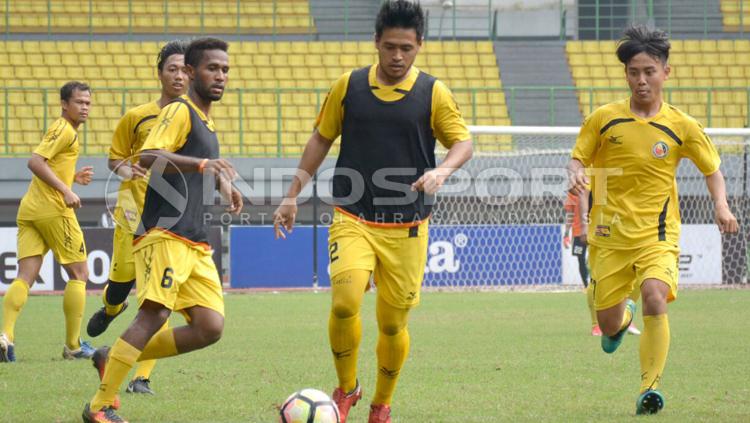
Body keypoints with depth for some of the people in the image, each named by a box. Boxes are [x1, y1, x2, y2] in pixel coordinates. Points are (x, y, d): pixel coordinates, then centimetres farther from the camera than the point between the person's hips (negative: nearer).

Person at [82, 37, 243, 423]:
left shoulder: (206, 123, 24)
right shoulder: (180, 111, -4)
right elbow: (148, 157, -21)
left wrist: (222, 183, 26)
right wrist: (202, 163, -31)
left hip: (196, 243, 9)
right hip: (164, 235, -9)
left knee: (210, 327, -5)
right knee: (153, 315, -20)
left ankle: (115, 358, 9)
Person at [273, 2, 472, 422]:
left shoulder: (434, 93, -1)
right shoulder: (348, 86, 3)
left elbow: (463, 142, -2)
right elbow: (322, 138, 13)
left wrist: (441, 170, -24)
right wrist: (293, 195, 10)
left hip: (407, 228, 0)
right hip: (354, 220, 0)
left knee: (393, 324, 5)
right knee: (345, 303, -21)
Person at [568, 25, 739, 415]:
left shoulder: (682, 126, -2)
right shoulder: (603, 119, -1)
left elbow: (711, 169, 9)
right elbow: (578, 159, 7)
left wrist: (721, 204, -9)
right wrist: (576, 174, -17)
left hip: (657, 235, -2)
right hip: (609, 235, 2)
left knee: (655, 298, -28)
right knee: (608, 325, 5)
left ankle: (650, 388, -20)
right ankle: (624, 316, 46)